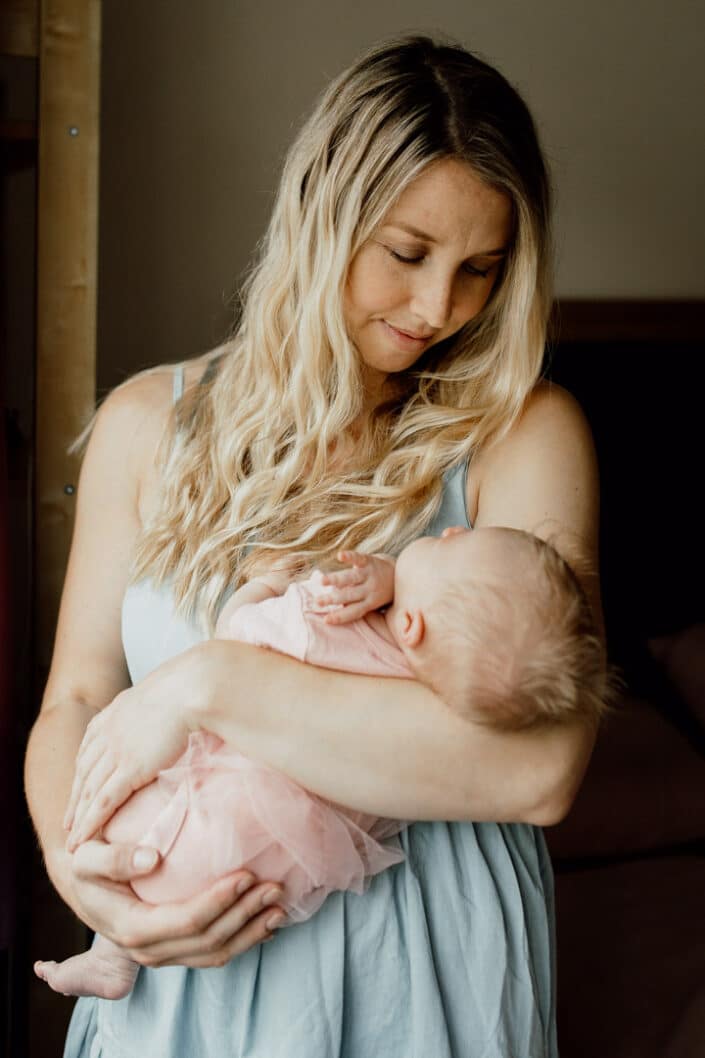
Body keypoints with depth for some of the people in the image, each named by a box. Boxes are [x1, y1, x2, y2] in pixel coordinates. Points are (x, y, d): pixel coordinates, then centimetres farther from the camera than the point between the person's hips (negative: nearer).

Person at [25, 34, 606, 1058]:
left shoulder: (523, 431, -9)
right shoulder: (149, 423, 0)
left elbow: (540, 763, -23)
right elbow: (74, 701, 4)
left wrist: (211, 683, -24)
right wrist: (73, 863, -17)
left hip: (426, 972, -1)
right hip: (185, 953, 2)